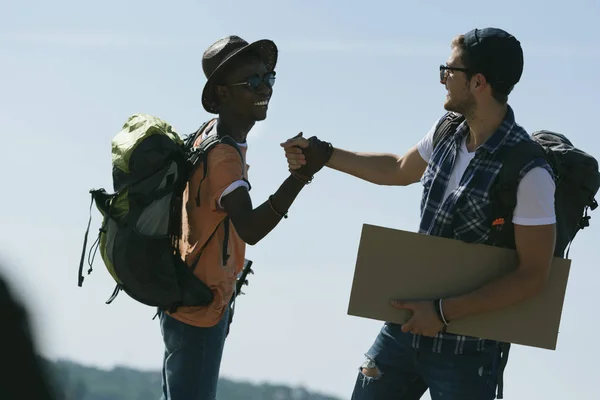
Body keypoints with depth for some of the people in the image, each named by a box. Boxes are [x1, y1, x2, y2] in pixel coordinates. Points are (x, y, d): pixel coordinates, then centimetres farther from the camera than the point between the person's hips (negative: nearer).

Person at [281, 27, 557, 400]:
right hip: (406, 324, 7)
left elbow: (533, 275, -21)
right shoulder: (447, 131, 1)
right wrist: (320, 153, 21)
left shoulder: (528, 173, -22)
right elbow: (400, 169, 23)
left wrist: (444, 313, -21)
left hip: (468, 347, -7)